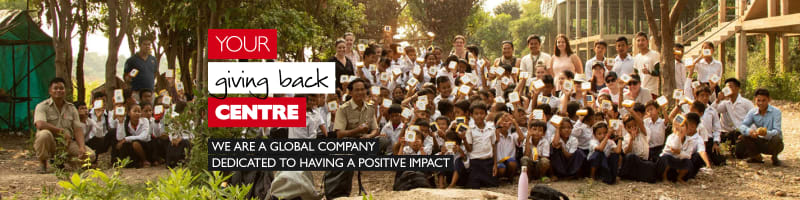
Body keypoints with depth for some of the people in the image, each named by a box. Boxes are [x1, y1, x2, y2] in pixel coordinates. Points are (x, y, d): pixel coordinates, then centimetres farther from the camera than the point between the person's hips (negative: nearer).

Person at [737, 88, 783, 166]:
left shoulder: (776, 112, -15)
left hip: (771, 142, -3)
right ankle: (756, 156, 8)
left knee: (776, 139, -36)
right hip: (759, 142, 3)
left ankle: (774, 157, -3)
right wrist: (749, 131, -43)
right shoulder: (752, 112, -4)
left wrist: (766, 133, -49)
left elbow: (777, 131, -25)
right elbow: (742, 126, -18)